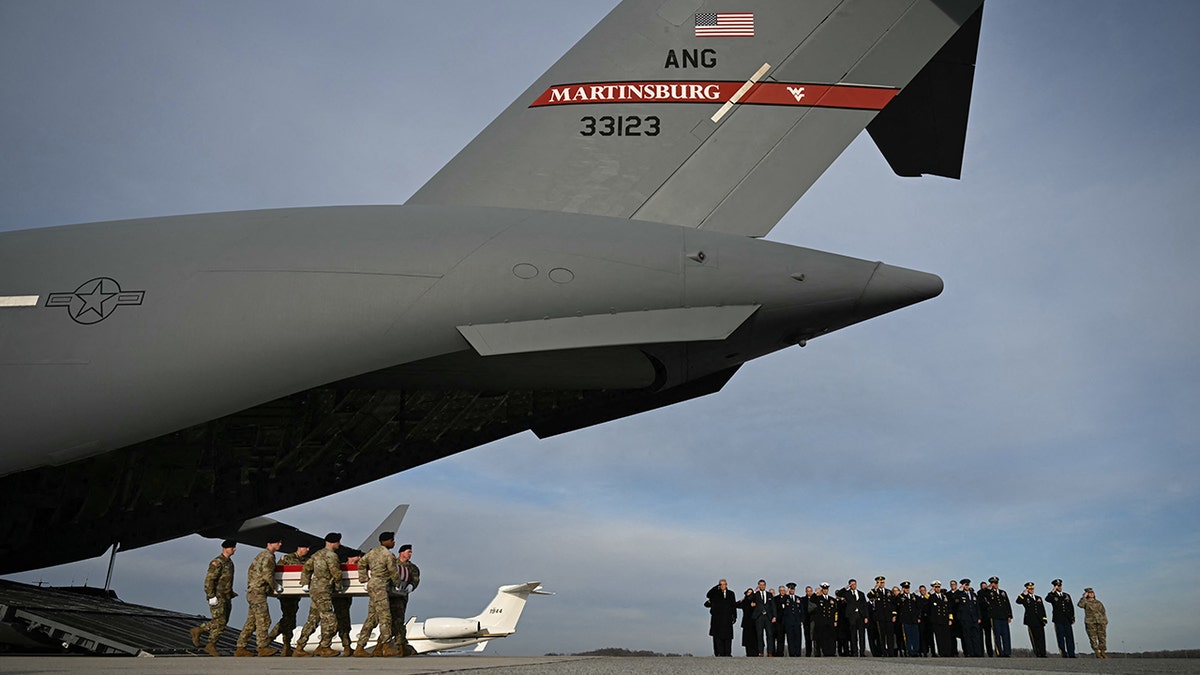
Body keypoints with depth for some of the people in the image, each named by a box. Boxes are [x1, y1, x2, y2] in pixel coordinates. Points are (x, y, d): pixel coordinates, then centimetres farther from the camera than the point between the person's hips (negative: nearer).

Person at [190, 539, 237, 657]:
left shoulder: (229, 562, 14)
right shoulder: (217, 562, -15)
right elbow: (209, 580, -20)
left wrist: (231, 595, 19)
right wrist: (211, 596, -23)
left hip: (226, 597, 9)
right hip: (217, 598, -9)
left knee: (223, 621, 12)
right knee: (220, 622, -7)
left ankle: (198, 631, 26)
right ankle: (211, 646, 6)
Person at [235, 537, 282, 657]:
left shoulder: (261, 554, 19)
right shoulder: (268, 556, -13)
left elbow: (251, 570, 24)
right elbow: (267, 574, -20)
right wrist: (274, 587, -5)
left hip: (253, 592, 10)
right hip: (258, 593, -10)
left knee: (251, 622, 11)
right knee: (264, 620, -7)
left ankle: (241, 648, 12)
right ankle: (263, 648, -6)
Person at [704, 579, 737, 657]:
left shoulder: (730, 593, 12)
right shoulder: (715, 593, 7)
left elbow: (734, 605, 10)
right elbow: (708, 595, -13)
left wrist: (735, 616, 3)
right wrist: (717, 587, -15)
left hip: (727, 618, 1)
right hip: (717, 618, -1)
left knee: (727, 636, 1)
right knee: (718, 636, -5)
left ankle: (728, 653, 6)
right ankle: (720, 653, -3)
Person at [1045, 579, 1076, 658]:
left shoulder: (1067, 595, 15)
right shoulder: (1053, 596, 2)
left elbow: (1071, 607, 16)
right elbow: (1047, 599, -21)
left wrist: (1073, 618, 9)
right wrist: (1053, 591, -20)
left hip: (1067, 619, 3)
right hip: (1058, 620, -3)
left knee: (1070, 637, 1)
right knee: (1061, 638, -1)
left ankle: (1071, 654, 6)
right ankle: (1063, 654, 2)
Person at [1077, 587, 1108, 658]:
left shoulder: (1099, 603, 17)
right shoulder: (1085, 602, 6)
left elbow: (1103, 613, 18)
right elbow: (1080, 605, -17)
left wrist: (1105, 622, 8)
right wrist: (1084, 596, -9)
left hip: (1101, 622, 3)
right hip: (1090, 622, -3)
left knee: (1102, 637, 0)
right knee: (1093, 638, -5)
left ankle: (1103, 652, 10)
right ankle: (1097, 653, 0)